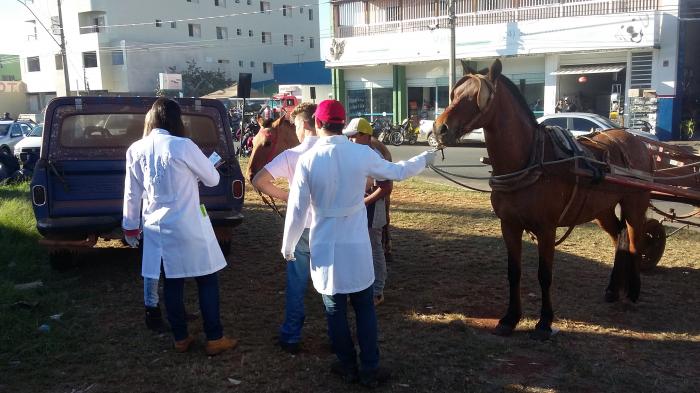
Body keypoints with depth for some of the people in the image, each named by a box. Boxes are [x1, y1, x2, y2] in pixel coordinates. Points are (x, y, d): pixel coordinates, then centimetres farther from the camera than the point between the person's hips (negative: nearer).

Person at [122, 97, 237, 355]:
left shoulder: (135, 150, 1)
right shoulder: (183, 146, -14)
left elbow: (132, 193, 8)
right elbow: (213, 179, -3)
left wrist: (130, 226, 20)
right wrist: (194, 173, 20)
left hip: (158, 229, 5)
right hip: (188, 227, -5)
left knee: (172, 284, 14)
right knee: (207, 281, 7)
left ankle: (180, 339, 24)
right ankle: (215, 339, 13)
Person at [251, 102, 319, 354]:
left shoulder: (292, 155, -10)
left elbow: (259, 181, -13)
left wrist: (286, 196, -2)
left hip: (301, 227, -1)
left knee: (296, 285, 11)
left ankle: (291, 337, 20)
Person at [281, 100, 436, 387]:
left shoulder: (307, 160, -12)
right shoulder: (362, 154, -8)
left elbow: (296, 209, -7)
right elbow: (396, 172, 8)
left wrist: (287, 246, 7)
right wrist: (424, 159, 27)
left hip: (325, 248, -1)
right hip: (357, 246, 1)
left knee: (335, 310, 14)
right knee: (364, 308, 14)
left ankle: (347, 366, 26)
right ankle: (370, 369, 20)